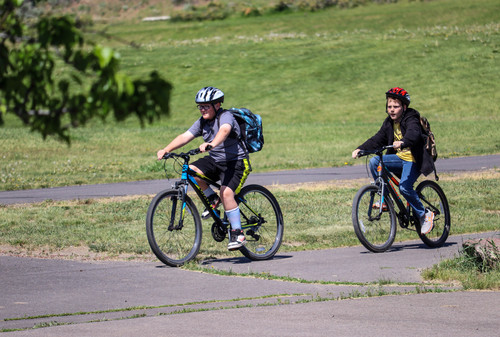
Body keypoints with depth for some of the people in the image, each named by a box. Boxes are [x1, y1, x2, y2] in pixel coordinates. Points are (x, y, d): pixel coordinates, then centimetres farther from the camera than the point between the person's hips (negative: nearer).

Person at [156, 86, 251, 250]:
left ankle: (237, 233, -18)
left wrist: (211, 144, -60)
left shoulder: (225, 116, -17)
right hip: (215, 160, 7)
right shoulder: (202, 122, 5)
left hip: (236, 162, -7)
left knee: (226, 192, -29)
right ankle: (212, 199, 5)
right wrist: (166, 149, -20)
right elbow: (185, 136, -5)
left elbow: (224, 131, -40)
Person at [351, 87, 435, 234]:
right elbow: (377, 139, 5)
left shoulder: (411, 119, -15)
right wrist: (360, 149, -10)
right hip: (399, 158, 7)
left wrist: (402, 143, -57)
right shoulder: (389, 123, 8)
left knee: (404, 186, -27)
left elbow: (414, 134, -36)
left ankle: (425, 215, -8)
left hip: (413, 160, -7)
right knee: (374, 161, -15)